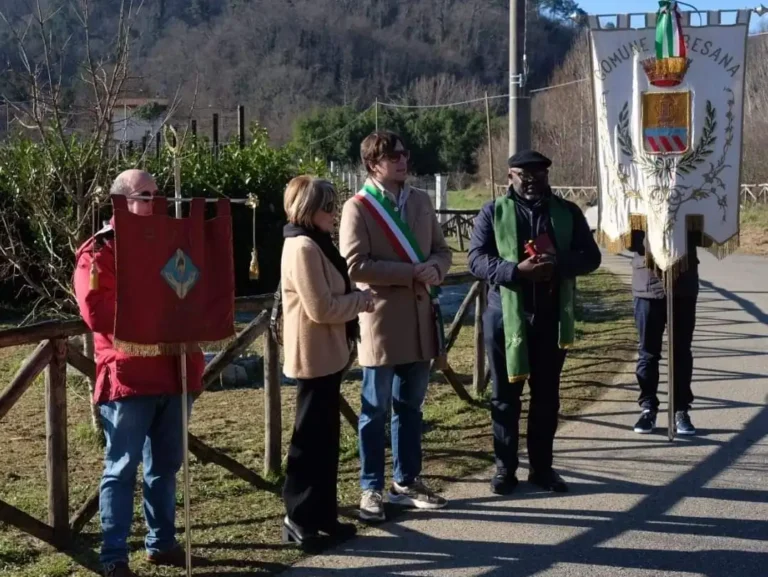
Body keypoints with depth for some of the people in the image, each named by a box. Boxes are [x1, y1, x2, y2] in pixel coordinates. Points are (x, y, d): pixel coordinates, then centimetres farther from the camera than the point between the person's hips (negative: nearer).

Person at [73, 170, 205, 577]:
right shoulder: (98, 253, -6)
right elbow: (97, 313, -18)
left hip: (173, 372, 7)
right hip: (128, 375, -7)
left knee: (166, 464, 14)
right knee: (122, 468, -1)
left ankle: (162, 542, 26)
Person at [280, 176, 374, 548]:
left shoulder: (315, 244, 14)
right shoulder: (303, 247, -18)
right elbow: (321, 308, -22)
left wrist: (355, 300, 3)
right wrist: (361, 301, -10)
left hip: (326, 354, 10)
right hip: (314, 356, -10)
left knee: (324, 437, 14)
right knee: (311, 439, -2)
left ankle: (321, 515, 23)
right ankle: (299, 520, 8)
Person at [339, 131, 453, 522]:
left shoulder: (421, 201, 12)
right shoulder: (357, 208, -8)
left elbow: (442, 250, 15)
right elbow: (355, 265, -17)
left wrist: (434, 268, -9)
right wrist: (411, 273, -18)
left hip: (419, 318, 6)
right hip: (381, 321, -6)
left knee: (410, 407, 14)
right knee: (376, 411, 2)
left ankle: (406, 483, 25)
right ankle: (372, 489, 12)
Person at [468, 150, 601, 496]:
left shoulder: (567, 212, 7)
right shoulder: (493, 213, 1)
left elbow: (591, 256, 2)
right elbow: (476, 259, -7)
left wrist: (558, 264, -19)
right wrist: (516, 270, -24)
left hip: (552, 318, 2)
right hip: (506, 317, -2)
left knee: (547, 396, 10)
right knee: (505, 396, 5)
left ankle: (542, 468, 21)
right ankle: (505, 468, 15)